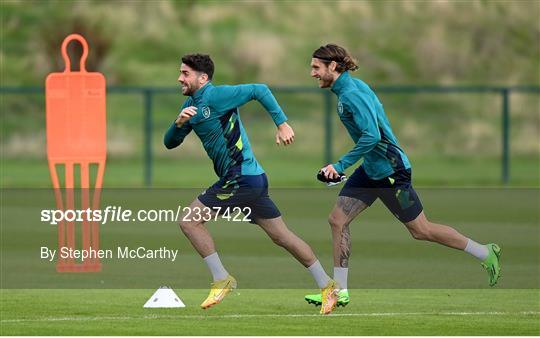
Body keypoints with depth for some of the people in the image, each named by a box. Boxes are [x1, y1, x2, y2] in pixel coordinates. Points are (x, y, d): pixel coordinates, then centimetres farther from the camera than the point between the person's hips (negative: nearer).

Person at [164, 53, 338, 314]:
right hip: (252, 179, 9)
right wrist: (179, 123, -9)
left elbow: (259, 90, -15)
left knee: (189, 220, -9)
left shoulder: (216, 96, -12)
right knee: (281, 236, 12)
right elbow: (170, 143, 13)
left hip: (241, 178, -9)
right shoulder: (191, 104, 14)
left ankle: (222, 279, -4)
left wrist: (282, 124, -20)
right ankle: (327, 285, 16)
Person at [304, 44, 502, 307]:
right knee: (337, 220, 1)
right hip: (370, 170, 10)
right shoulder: (349, 87, 6)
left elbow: (371, 136, -31)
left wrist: (341, 165, -28)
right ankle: (339, 292, 5)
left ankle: (486, 253, 18)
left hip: (390, 171, -10)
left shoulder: (352, 94, -23)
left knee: (421, 230, 3)